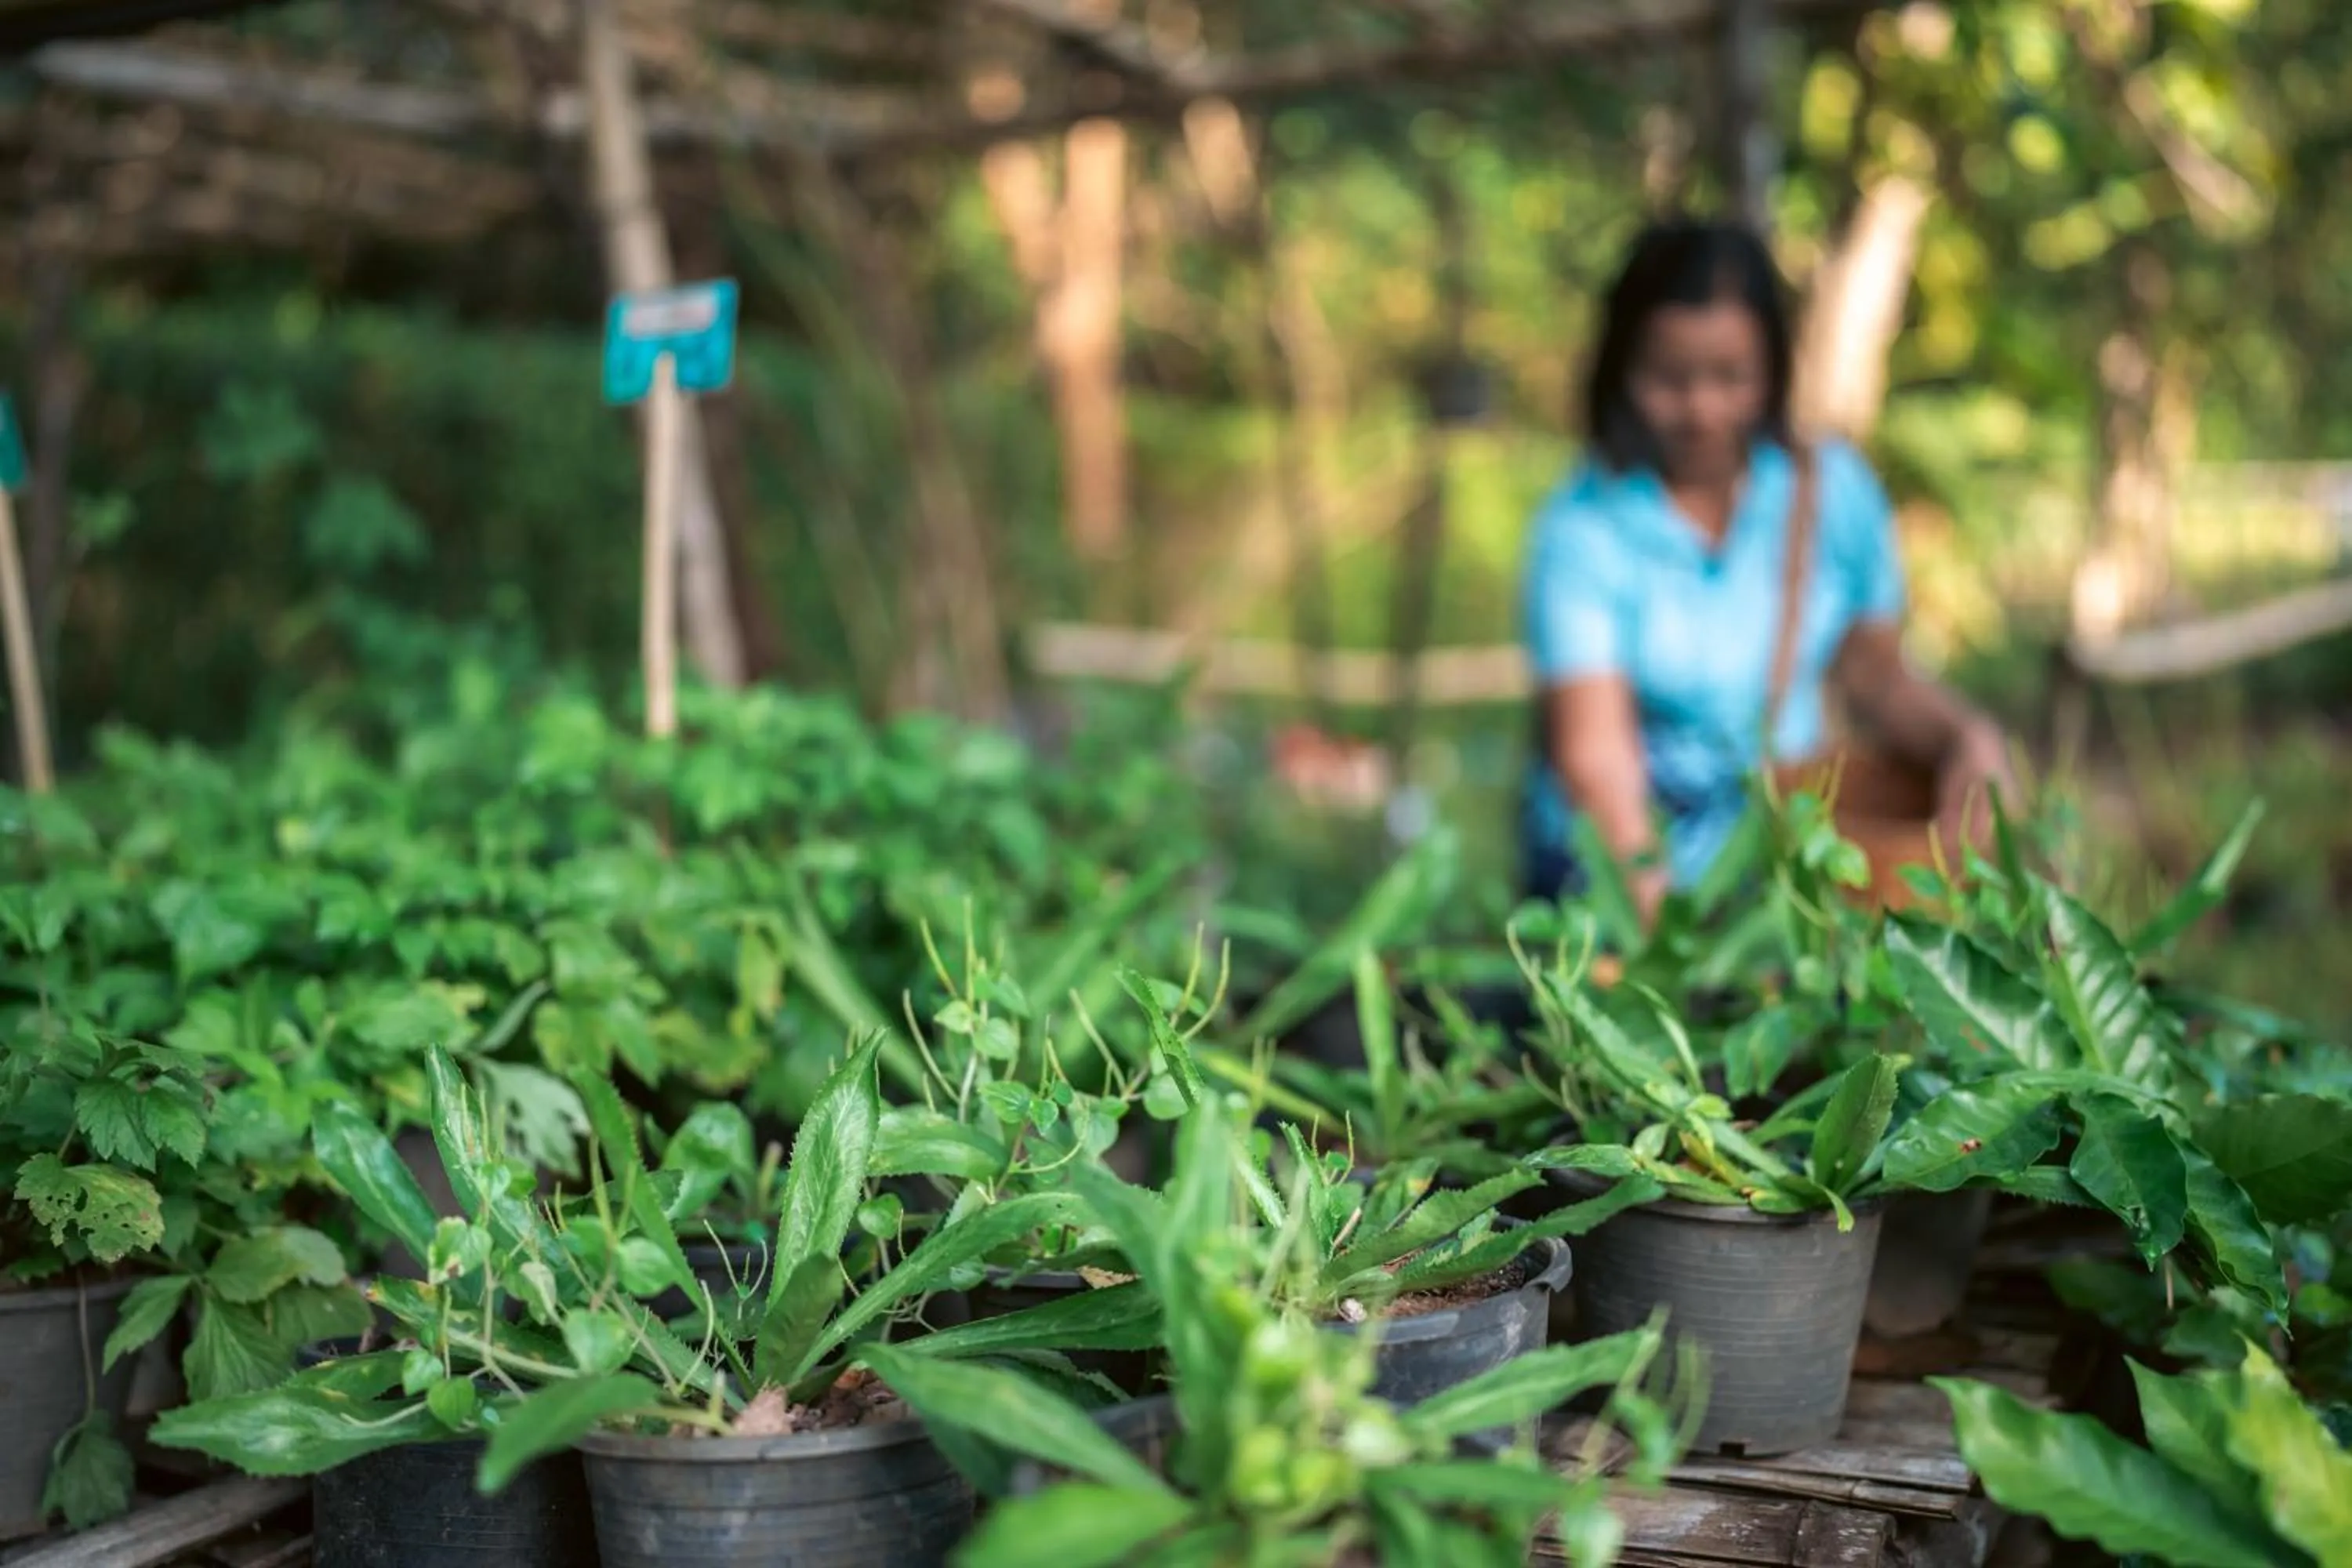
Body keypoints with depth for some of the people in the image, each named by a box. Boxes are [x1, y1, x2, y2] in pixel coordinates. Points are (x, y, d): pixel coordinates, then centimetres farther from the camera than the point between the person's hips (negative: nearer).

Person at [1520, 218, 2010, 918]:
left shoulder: (1832, 491, 4)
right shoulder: (1584, 531, -10)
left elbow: (1879, 679, 16)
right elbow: (1594, 745, -22)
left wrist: (1965, 735, -4)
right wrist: (1644, 874, -39)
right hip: (1617, 879, -3)